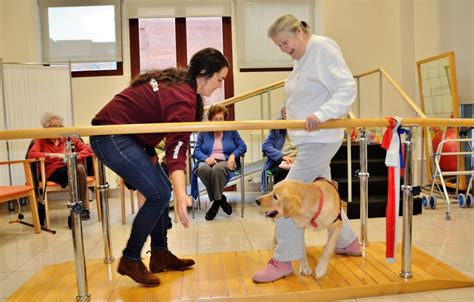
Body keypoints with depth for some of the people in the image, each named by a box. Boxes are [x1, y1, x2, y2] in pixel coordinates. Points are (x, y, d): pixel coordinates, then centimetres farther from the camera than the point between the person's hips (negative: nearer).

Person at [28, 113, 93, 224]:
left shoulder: (68, 138, 19)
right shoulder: (41, 140, 14)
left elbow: (88, 150, 8)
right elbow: (31, 154, -7)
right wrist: (55, 155, -16)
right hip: (53, 173, -2)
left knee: (80, 167, -33)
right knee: (74, 170, -33)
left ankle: (84, 207, -30)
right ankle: (82, 208, -28)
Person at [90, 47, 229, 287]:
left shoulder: (176, 80, 8)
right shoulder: (183, 99, -20)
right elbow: (177, 149, -33)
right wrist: (181, 195, -43)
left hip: (121, 134, 10)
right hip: (111, 136, -10)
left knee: (161, 189, 9)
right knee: (159, 195, -11)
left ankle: (160, 254, 17)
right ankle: (130, 260, 3)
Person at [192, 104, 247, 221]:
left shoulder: (231, 131, 15)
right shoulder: (203, 132, 14)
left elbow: (242, 146, 8)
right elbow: (196, 150, 3)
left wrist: (233, 155, -13)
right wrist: (206, 158, -18)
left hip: (226, 162, -1)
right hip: (208, 162, 1)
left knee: (217, 169, -38)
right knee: (202, 168, -37)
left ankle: (216, 202, -18)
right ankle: (221, 199, -18)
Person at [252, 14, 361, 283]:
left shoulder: (323, 48, -13)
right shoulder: (302, 57, 13)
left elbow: (348, 87, -21)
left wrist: (321, 114, -32)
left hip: (320, 139, -10)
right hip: (309, 139, 10)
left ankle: (283, 261, 2)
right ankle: (349, 242, 36)